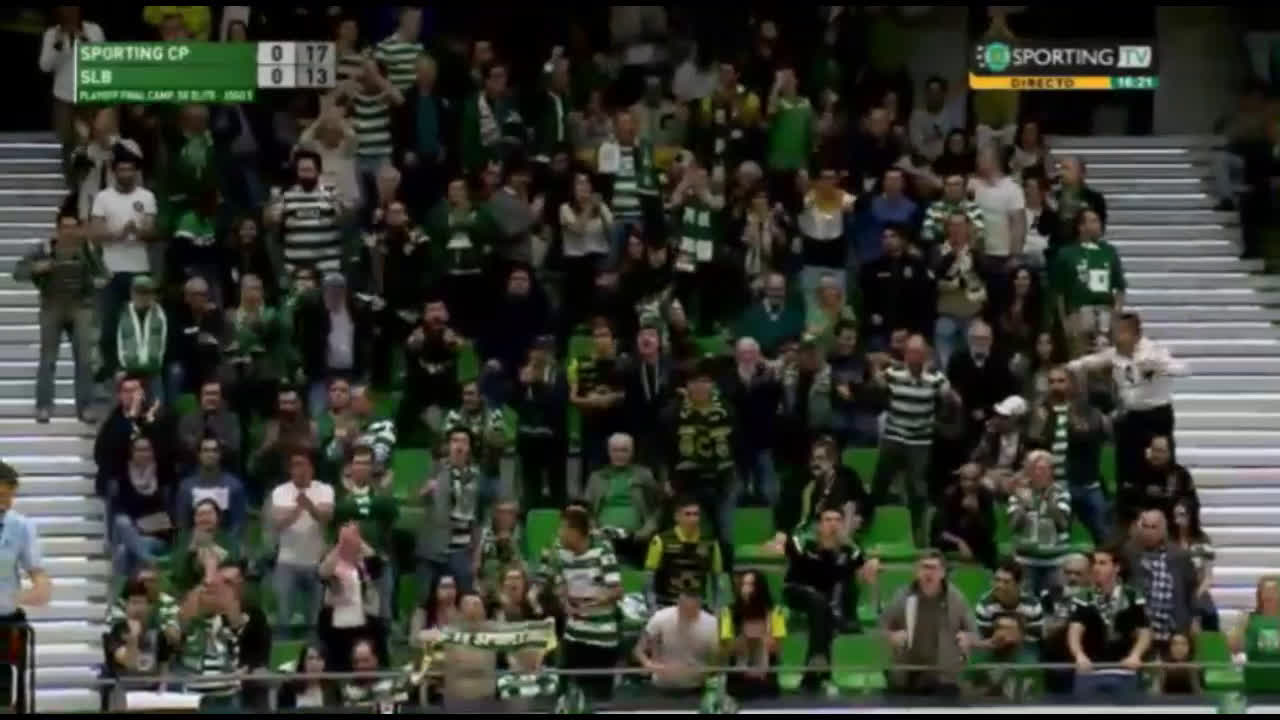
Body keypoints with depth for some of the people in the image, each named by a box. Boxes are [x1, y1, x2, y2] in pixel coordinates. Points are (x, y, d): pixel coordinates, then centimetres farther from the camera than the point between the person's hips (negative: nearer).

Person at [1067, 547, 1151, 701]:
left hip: (1123, 673, 0)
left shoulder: (1133, 598, 2)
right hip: (1089, 673, 0)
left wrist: (1135, 655, -20)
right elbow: (1074, 631, -13)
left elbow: (1144, 633, 1)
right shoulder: (1084, 599, 0)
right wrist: (1079, 655, -34)